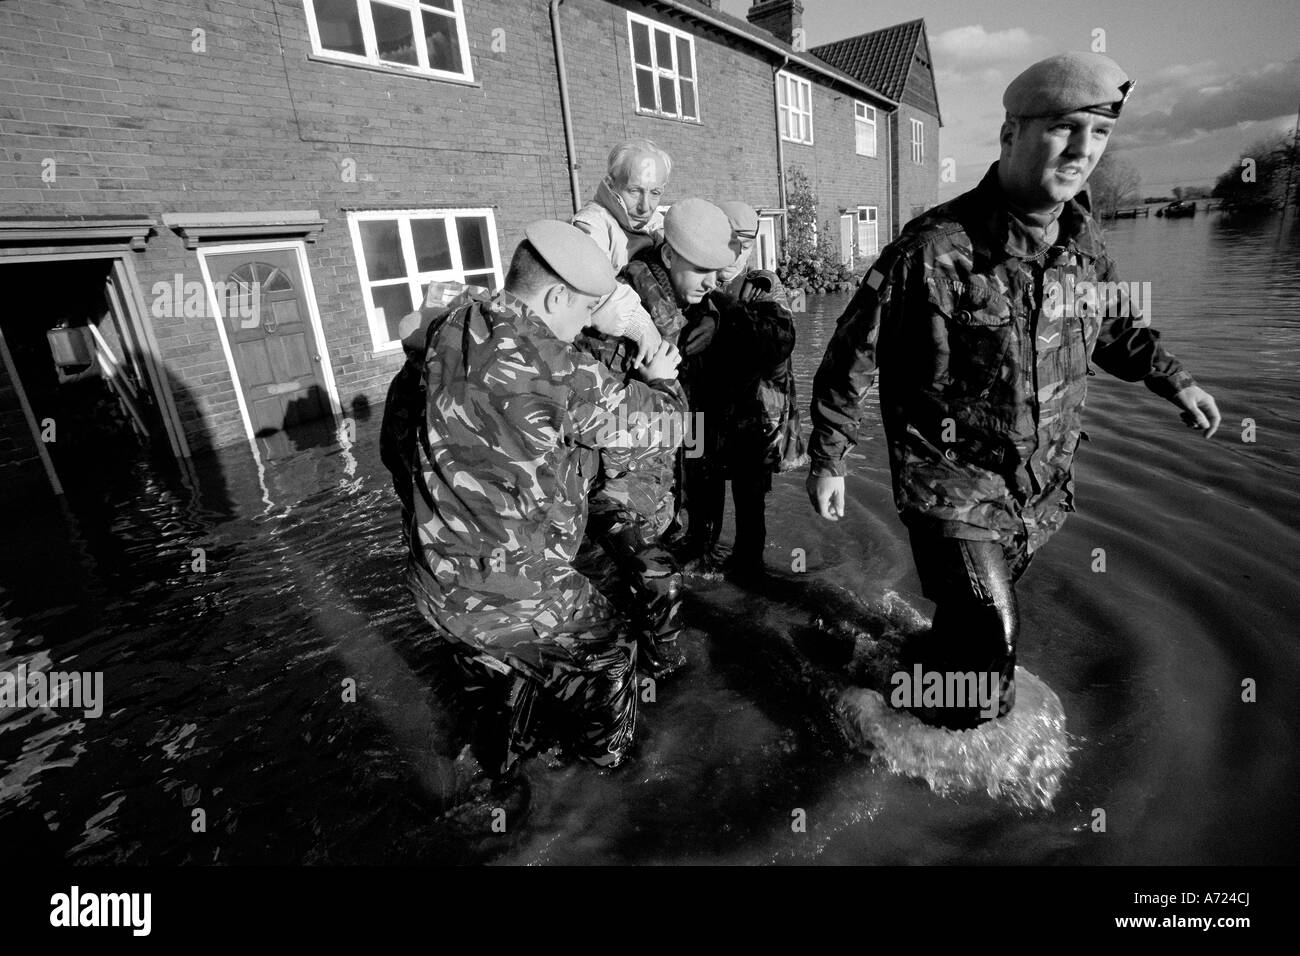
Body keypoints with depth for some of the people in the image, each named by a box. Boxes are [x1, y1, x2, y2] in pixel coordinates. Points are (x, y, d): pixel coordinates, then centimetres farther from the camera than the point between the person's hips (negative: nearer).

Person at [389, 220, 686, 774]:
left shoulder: (447, 330, -3)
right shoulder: (556, 370, -24)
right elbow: (650, 426, -11)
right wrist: (661, 379, 8)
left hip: (434, 582, 7)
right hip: (511, 595, -7)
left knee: (505, 668, 33)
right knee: (605, 652, 21)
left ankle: (505, 752, 58)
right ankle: (606, 755, 46)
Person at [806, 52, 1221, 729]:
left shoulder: (1083, 241, 1)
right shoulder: (935, 248, -20)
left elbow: (1114, 324, 20)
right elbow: (851, 357, -15)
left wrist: (1169, 376, 4)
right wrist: (827, 461, -11)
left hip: (1043, 490, 7)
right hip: (952, 487, -6)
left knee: (979, 617, 22)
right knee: (990, 644, -7)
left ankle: (931, 662, 53)